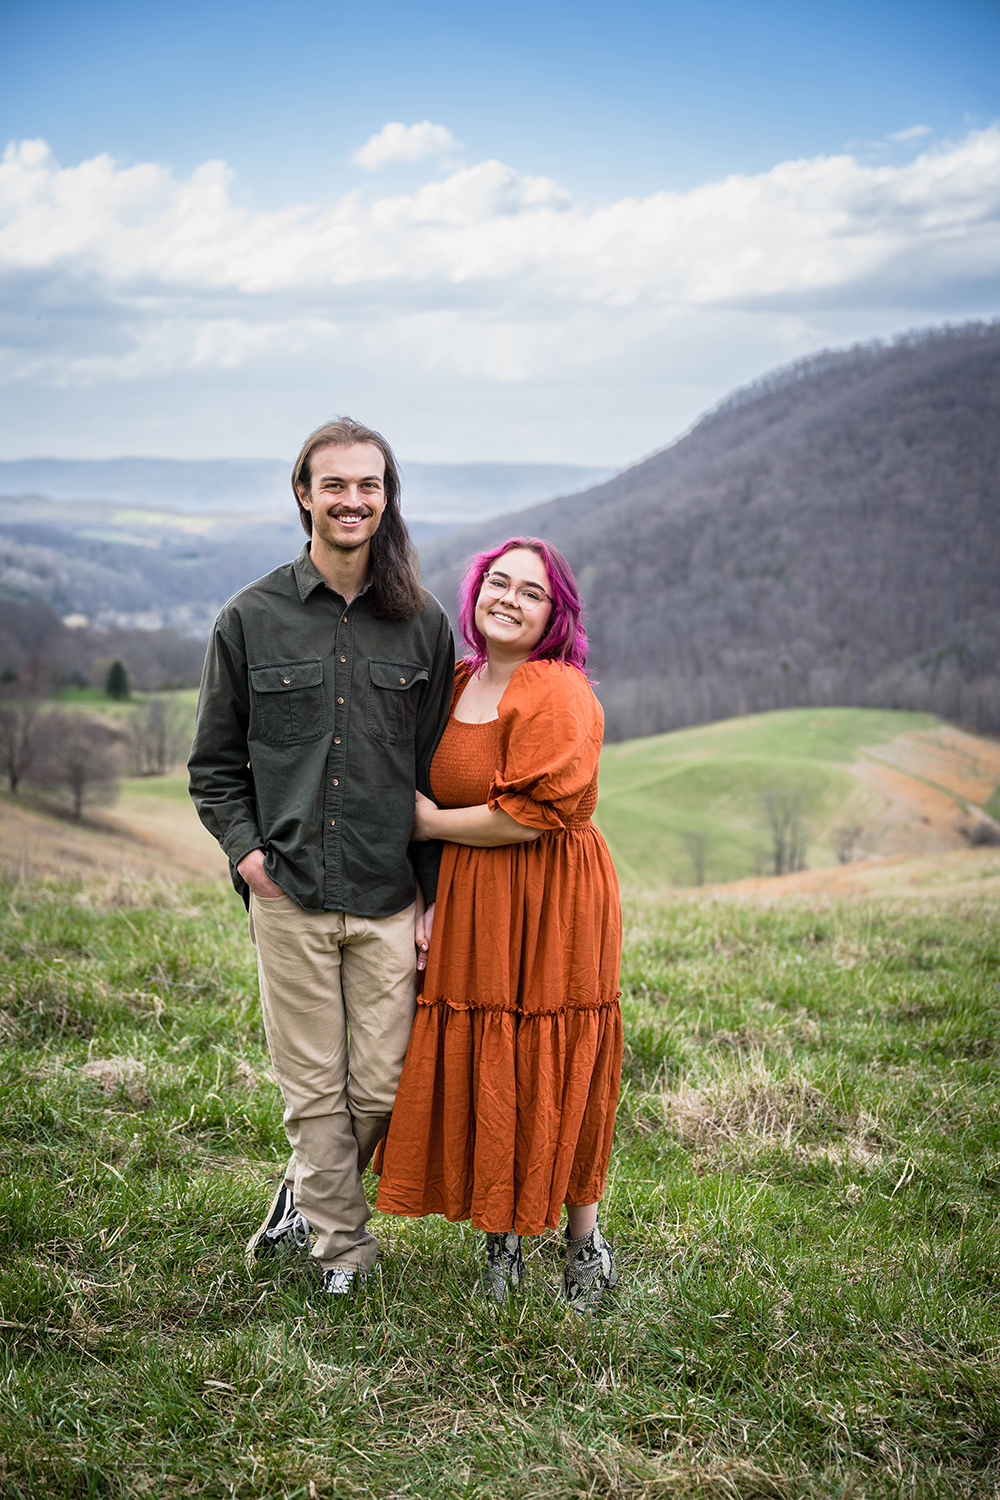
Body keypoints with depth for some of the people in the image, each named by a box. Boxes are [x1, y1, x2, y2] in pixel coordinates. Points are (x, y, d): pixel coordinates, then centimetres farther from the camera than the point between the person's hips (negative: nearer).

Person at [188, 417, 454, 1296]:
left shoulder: (423, 626, 5)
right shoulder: (251, 620, 3)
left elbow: (440, 769, 7)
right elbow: (215, 761, 10)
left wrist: (433, 895, 2)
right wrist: (244, 848, -6)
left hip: (389, 899, 1)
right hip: (288, 895, -1)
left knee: (380, 1088, 5)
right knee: (313, 1086, 3)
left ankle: (308, 1196, 32)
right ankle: (344, 1244, 20)